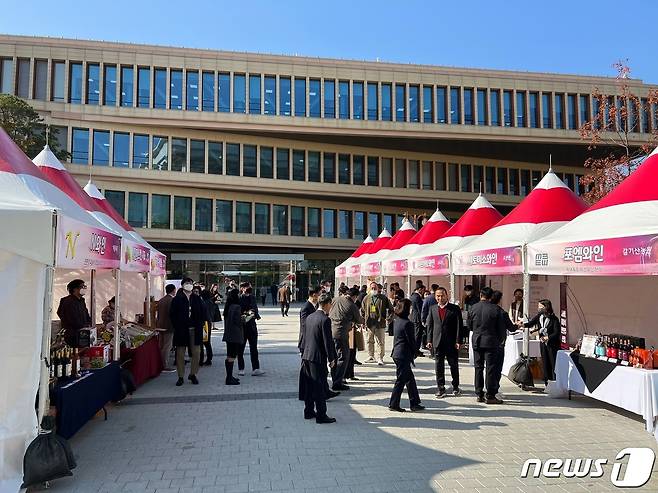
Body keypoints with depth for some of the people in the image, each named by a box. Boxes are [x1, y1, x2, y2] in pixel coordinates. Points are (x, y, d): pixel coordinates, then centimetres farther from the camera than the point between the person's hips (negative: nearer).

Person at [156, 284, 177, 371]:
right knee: (167, 347, -4)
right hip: (168, 326, -9)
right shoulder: (172, 300, -15)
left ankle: (160, 364, 20)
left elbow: (157, 313, 15)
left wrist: (157, 324, 20)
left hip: (160, 325, 9)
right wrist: (174, 325, -10)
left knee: (161, 346, 14)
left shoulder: (160, 300, 12)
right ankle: (165, 366, -3)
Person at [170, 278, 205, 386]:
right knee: (180, 354, 4)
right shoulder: (177, 300, 0)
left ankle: (193, 374, 18)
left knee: (196, 353, 3)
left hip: (195, 330, 2)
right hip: (181, 330, -2)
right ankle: (181, 377, 13)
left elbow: (203, 312, 11)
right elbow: (172, 314, 0)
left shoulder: (197, 299, 8)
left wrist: (200, 324, 2)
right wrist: (177, 326, -5)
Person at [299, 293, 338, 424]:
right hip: (318, 358, -8)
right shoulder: (325, 320, -17)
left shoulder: (309, 317, 8)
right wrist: (331, 359, -9)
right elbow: (328, 341, -17)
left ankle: (309, 411, 27)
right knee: (320, 387, 0)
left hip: (306, 356, 8)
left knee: (309, 386, 17)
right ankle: (321, 416, 6)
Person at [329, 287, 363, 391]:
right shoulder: (352, 306, -8)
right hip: (341, 334, -7)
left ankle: (335, 380, 26)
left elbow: (329, 313, 17)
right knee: (343, 358, 1)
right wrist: (363, 320, 28)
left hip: (330, 331, 7)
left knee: (334, 357, 16)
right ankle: (337, 383, -1)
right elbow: (359, 320, 6)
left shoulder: (337, 300, 5)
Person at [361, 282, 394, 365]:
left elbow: (391, 309, 6)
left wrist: (388, 318, -4)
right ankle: (371, 357, 24)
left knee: (381, 342, -2)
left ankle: (380, 358, 4)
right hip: (369, 324, 3)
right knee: (370, 341, 12)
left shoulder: (383, 298, 1)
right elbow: (362, 310, 17)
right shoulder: (366, 298, 9)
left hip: (380, 324, -3)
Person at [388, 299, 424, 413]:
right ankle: (393, 404, 7)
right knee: (401, 380, 1)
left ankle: (414, 403, 22)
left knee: (410, 378, 16)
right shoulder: (407, 323, -19)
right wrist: (415, 352, 3)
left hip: (397, 353, 9)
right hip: (404, 355, -9)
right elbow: (411, 340, -13)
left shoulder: (396, 321, 8)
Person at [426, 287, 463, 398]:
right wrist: (429, 340, 2)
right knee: (438, 366, 6)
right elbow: (430, 325, 8)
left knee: (454, 365, 10)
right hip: (437, 342, 2)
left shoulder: (455, 309, -2)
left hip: (451, 343, -2)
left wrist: (458, 341, -10)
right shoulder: (432, 308, 7)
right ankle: (440, 388, 16)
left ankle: (455, 387, 26)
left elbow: (459, 326, -4)